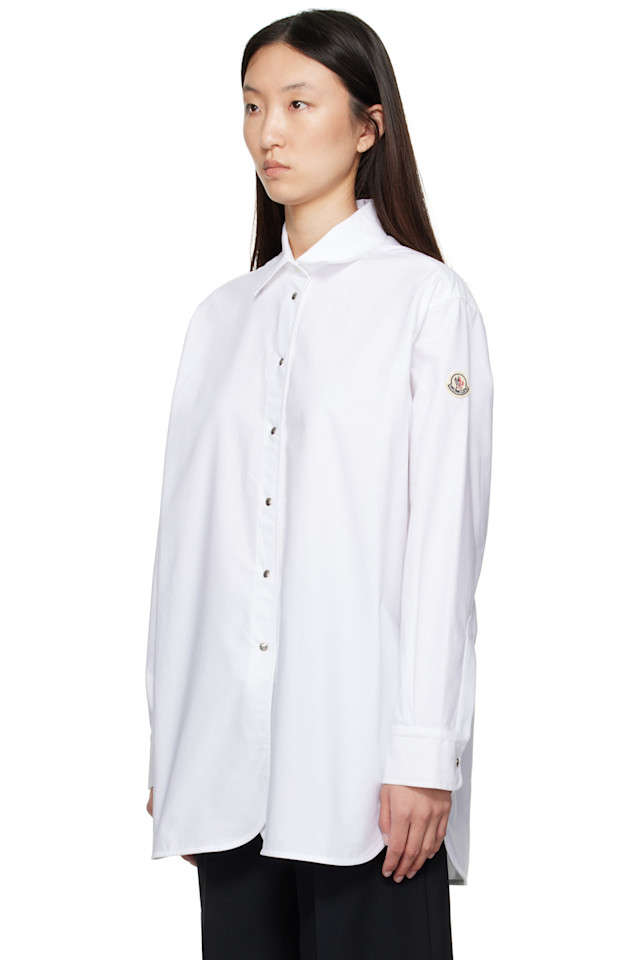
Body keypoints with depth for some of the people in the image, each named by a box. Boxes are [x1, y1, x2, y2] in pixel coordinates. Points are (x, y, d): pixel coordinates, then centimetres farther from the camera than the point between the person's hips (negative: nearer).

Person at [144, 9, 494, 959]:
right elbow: (186, 533, 12)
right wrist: (166, 742, 8)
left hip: (363, 755, -4)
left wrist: (423, 755, -11)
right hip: (225, 755, 4)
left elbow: (444, 538, -5)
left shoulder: (427, 297, 1)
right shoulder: (223, 314, 15)